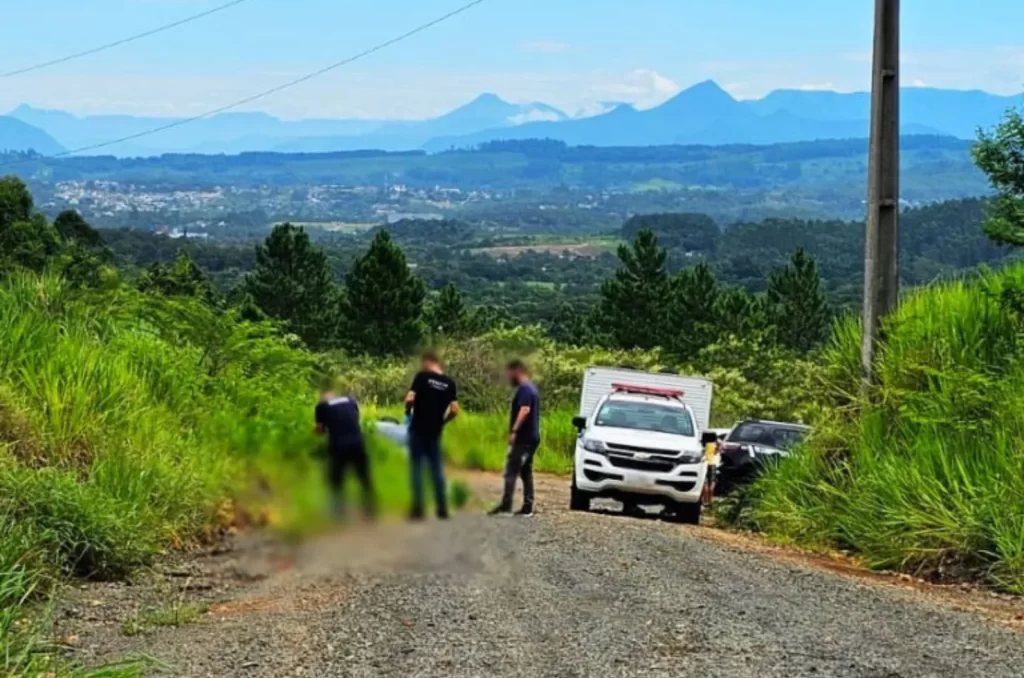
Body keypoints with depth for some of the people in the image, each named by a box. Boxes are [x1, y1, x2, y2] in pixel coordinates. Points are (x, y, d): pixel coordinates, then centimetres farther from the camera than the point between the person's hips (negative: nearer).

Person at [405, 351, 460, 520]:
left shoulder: (422, 377, -8)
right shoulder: (449, 383, 4)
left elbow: (409, 399, -16)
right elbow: (454, 410, -2)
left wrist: (408, 411, 5)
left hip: (418, 429, -4)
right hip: (435, 431, 4)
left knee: (416, 468, 2)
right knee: (437, 469, 10)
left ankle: (418, 510, -2)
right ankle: (442, 509, 9)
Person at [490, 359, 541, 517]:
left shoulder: (524, 389, -13)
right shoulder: (532, 388, 19)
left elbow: (525, 410, -26)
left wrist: (514, 430, -29)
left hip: (523, 438, -10)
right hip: (532, 437, 10)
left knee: (511, 471, -12)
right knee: (526, 472, 10)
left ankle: (506, 505, -18)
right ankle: (527, 507, 9)